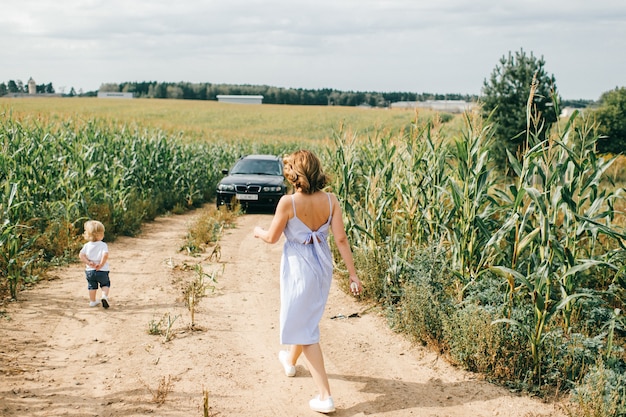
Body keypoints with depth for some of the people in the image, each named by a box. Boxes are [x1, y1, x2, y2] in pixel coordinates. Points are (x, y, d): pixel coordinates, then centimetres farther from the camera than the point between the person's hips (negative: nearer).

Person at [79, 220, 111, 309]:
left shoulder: (86, 245, 2)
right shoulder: (103, 245, -10)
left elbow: (81, 255, -9)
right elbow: (105, 255, -25)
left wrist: (88, 262, -9)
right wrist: (101, 264, -17)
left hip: (89, 270, 3)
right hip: (102, 271, -3)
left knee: (92, 286, 21)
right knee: (105, 284, 18)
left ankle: (92, 301, 26)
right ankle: (104, 296, -6)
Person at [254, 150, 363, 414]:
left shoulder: (288, 202, -20)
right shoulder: (330, 199, -8)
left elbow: (272, 237, -8)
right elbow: (341, 239, -7)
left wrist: (258, 231, 15)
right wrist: (352, 274, -2)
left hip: (298, 266, -6)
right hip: (323, 264, 6)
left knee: (304, 326, 4)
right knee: (306, 318, 28)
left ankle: (325, 397, 0)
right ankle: (290, 361, 56)